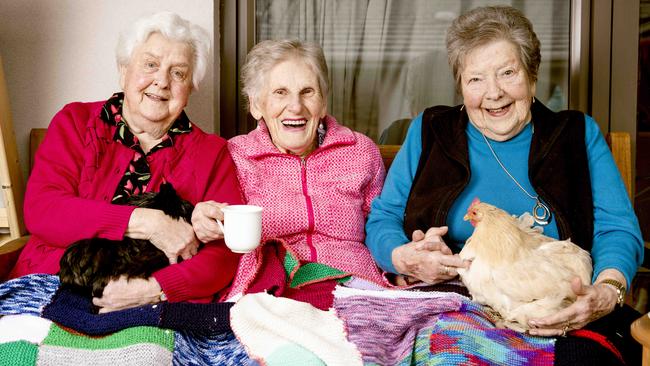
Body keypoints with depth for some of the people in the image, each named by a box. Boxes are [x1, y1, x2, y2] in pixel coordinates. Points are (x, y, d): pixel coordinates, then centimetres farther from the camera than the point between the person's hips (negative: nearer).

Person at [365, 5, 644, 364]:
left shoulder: (580, 134, 15)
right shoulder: (428, 131, 16)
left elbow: (617, 228, 5)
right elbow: (382, 219, 13)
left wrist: (606, 291, -18)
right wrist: (405, 259, -12)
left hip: (556, 321, 0)